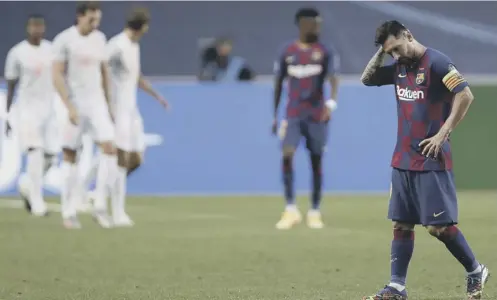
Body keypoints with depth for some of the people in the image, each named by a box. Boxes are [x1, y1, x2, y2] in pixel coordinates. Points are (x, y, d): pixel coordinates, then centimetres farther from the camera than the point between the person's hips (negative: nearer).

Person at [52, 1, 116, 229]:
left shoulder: (99, 38, 8)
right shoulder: (64, 40, -8)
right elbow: (57, 76, -12)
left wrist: (108, 103, 15)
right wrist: (69, 107, -19)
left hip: (96, 103, 4)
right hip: (74, 105, -4)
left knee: (109, 148, -11)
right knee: (70, 156, 1)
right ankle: (69, 212, 9)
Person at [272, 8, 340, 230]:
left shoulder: (325, 53, 0)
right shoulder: (288, 53, 5)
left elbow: (334, 79, -12)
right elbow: (278, 84, 13)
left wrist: (332, 103, -32)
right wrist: (275, 116, 12)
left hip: (317, 116, 0)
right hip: (293, 116, 0)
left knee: (316, 162, 3)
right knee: (287, 156, -16)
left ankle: (315, 213, 14)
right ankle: (291, 210, -11)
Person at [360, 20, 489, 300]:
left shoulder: (436, 62, -12)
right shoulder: (399, 67, 11)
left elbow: (466, 95, -19)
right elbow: (368, 79, 21)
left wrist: (442, 134, -19)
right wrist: (381, 53, 5)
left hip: (432, 161, -8)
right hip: (403, 160, 8)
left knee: (439, 225, -7)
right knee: (401, 224, 6)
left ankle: (476, 272, 10)